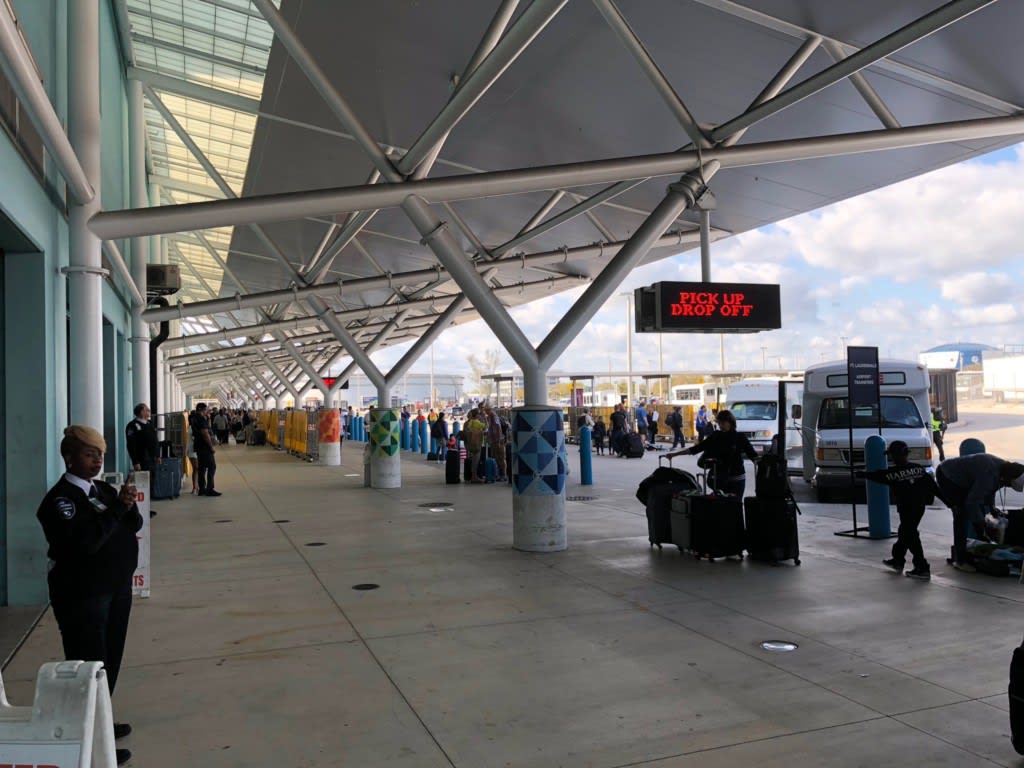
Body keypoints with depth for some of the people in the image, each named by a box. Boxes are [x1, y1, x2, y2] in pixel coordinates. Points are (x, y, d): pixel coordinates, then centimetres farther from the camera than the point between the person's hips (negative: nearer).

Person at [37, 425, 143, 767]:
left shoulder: (104, 489, 9)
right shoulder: (60, 498, -15)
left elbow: (134, 525, 6)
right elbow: (85, 541, -27)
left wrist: (129, 507, -14)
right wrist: (117, 508, -25)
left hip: (117, 587, 8)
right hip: (82, 595, -8)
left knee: (111, 661, 15)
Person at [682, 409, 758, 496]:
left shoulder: (740, 438, -1)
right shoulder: (715, 436, 4)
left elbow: (752, 454, -4)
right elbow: (698, 447, 5)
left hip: (736, 479, -2)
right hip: (718, 478, 2)